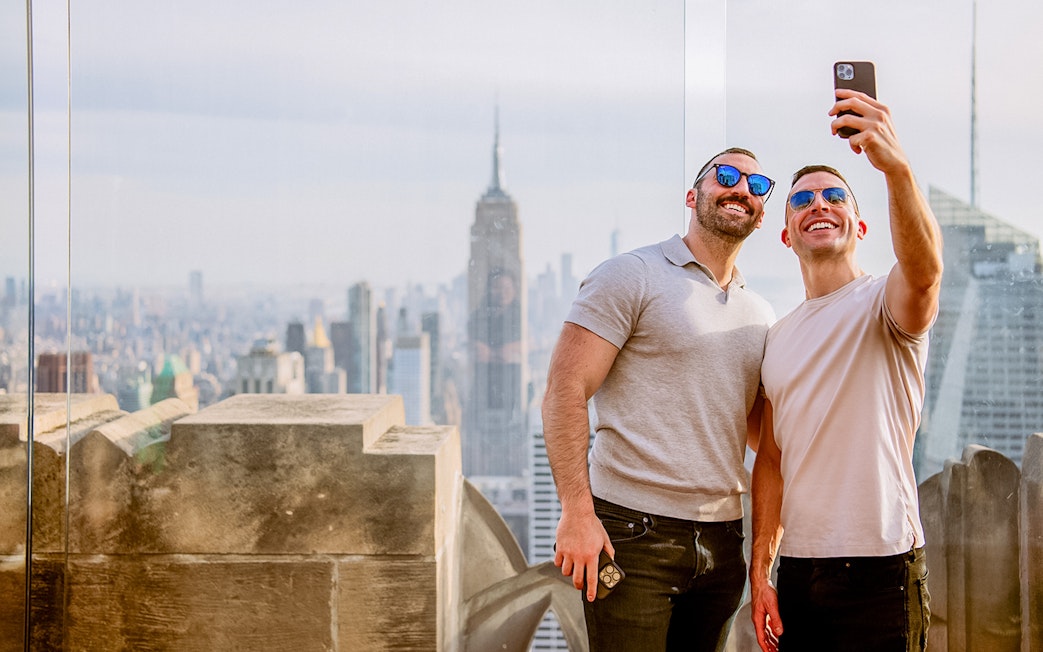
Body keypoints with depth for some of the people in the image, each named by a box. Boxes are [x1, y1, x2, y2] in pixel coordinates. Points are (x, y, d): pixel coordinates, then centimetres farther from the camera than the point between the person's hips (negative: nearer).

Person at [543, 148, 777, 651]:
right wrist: (576, 512, -17)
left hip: (721, 546, 6)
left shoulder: (759, 315, 17)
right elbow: (564, 392, -9)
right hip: (633, 534, -6)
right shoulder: (630, 276, -3)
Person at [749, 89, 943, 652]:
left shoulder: (884, 302, -4)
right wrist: (760, 570, 9)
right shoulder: (778, 338, 14)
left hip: (879, 569, -5)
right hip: (797, 573, 6)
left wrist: (896, 168, -46)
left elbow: (924, 269, -29)